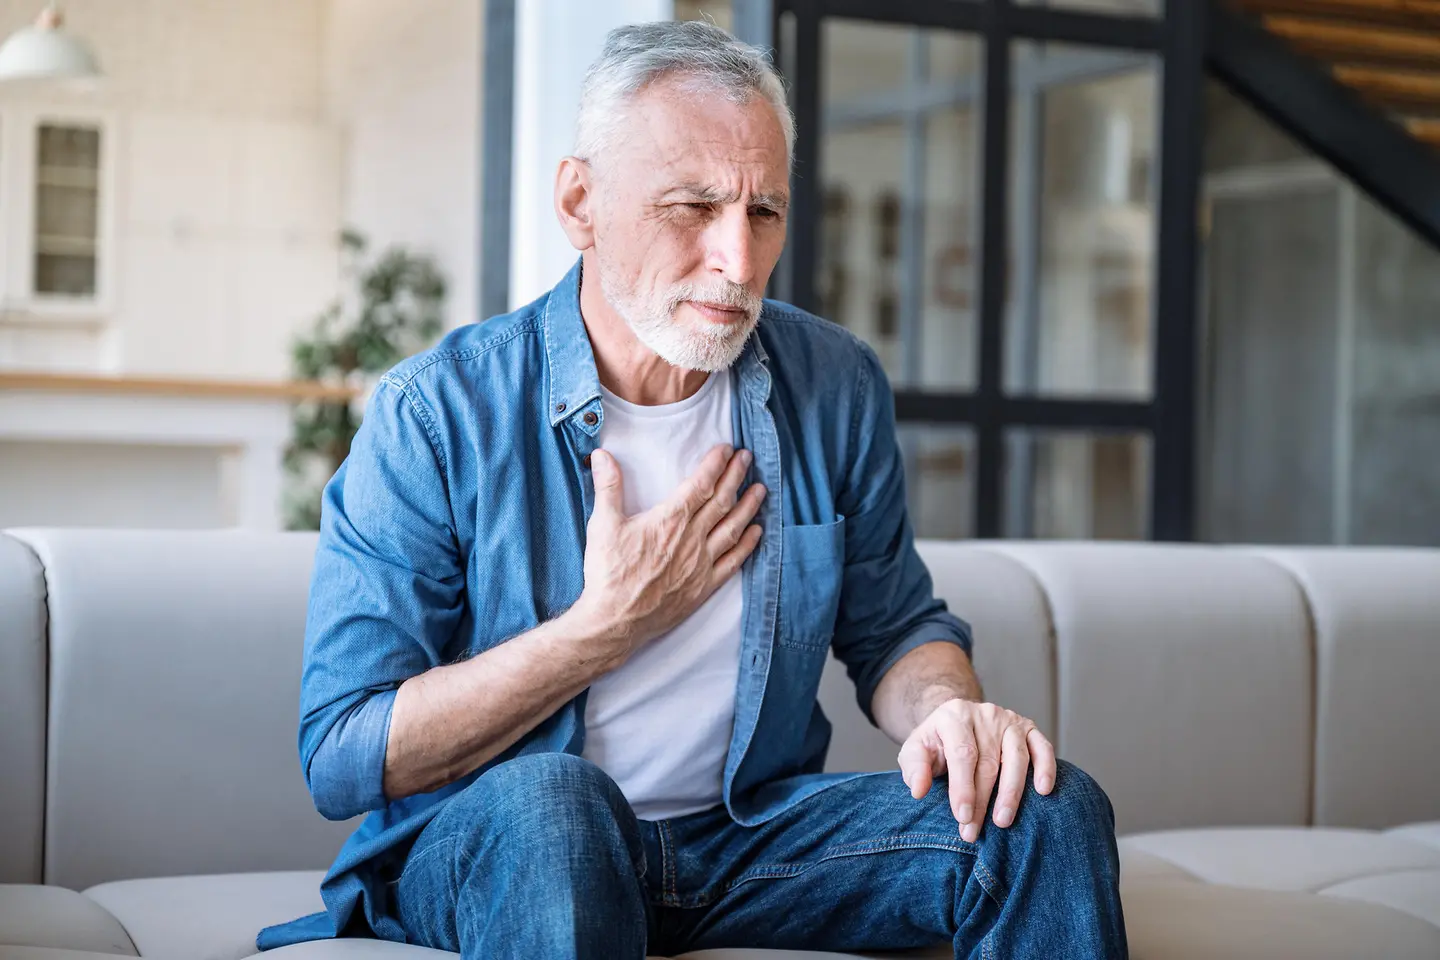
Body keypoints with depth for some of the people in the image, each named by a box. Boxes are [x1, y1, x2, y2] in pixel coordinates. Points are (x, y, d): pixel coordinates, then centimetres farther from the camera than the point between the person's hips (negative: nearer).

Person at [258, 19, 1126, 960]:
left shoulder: (837, 388, 0)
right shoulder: (437, 414, -13)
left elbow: (894, 626, 12)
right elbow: (340, 760, -16)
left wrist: (947, 708, -13)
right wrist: (612, 624, -19)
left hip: (750, 835, 4)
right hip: (482, 854, -3)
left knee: (1047, 809, -17)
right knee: (548, 800, -39)